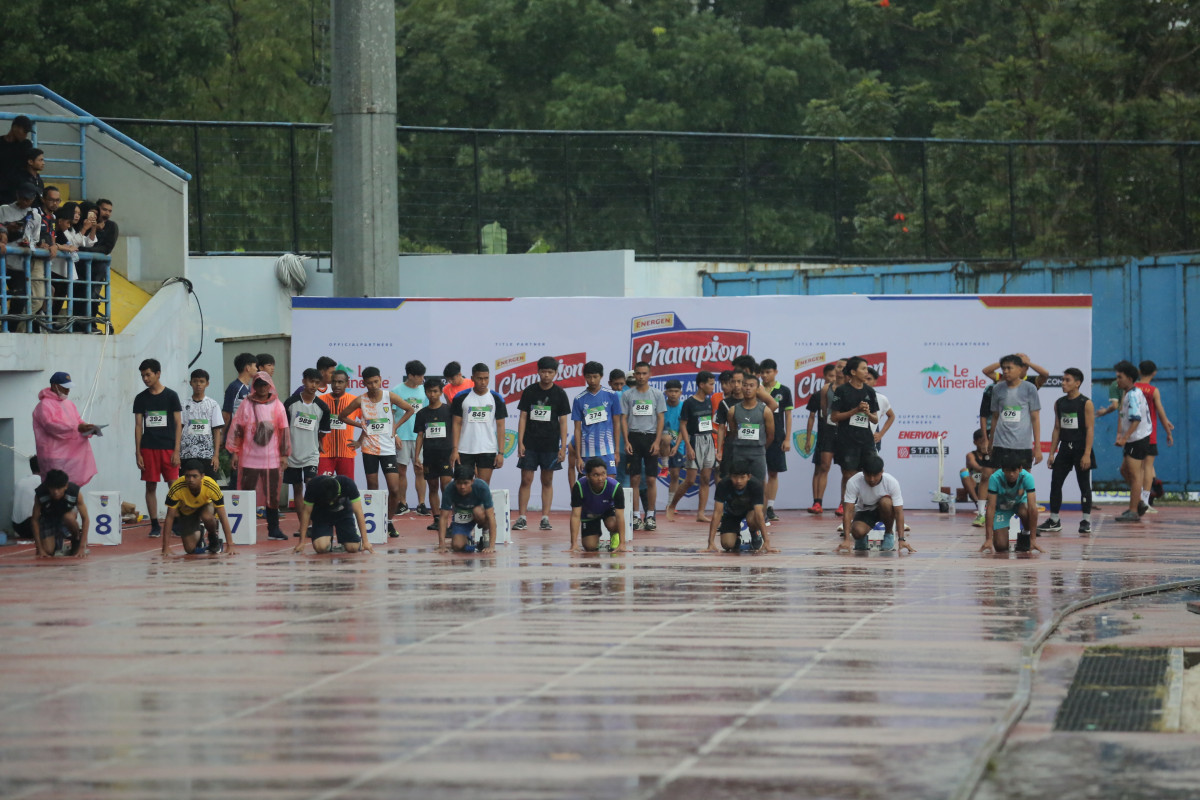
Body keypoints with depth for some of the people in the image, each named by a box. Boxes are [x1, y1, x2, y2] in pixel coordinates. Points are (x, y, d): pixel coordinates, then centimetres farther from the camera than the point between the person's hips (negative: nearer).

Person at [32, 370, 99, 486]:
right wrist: (77, 428, -27)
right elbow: (51, 425, -19)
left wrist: (89, 430, 1)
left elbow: (78, 421, 25)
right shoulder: (45, 405, -6)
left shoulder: (69, 404, 21)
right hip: (55, 458, -8)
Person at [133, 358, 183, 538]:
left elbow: (178, 424, 1)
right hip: (148, 449, 2)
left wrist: (176, 451, -6)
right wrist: (138, 453, 1)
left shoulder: (171, 396, 1)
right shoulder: (140, 398, 8)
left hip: (168, 448, -2)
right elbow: (138, 426, 8)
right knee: (150, 487, 2)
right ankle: (155, 526, 7)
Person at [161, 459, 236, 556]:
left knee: (206, 517, -36)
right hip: (185, 512, 1)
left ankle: (214, 539, -4)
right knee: (190, 549, -10)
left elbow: (223, 517, -31)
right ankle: (198, 534, 24)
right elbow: (170, 517, -28)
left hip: (205, 506, -1)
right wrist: (165, 547, -30)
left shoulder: (212, 486, -36)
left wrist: (230, 545, -34)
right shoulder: (176, 488, -36)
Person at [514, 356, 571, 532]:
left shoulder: (559, 393, 2)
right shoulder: (529, 391, 3)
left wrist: (563, 446, -3)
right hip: (530, 444, 0)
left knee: (547, 481, 4)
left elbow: (563, 421, 3)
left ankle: (545, 518, 7)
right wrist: (520, 442, -4)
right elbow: (523, 417, 4)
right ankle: (521, 518, 0)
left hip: (550, 444, 0)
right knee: (526, 480, -2)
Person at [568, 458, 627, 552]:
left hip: (608, 510, -1)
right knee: (590, 547, -11)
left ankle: (614, 537, 3)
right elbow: (575, 516, -34)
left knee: (612, 524, -34)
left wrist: (622, 544, -42)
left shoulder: (615, 487, -36)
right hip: (589, 514, 1)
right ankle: (596, 538, 27)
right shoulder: (579, 487, -35)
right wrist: (574, 544, -40)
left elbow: (620, 516, -35)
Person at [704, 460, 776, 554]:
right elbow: (717, 513, -33)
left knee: (752, 519, -36)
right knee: (727, 544, -20)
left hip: (750, 510, -1)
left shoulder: (756, 485, -34)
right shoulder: (723, 485, -33)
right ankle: (736, 536, 18)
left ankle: (756, 535, 0)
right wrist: (711, 542, -39)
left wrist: (766, 542, -46)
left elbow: (759, 513, -38)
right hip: (731, 513, 1)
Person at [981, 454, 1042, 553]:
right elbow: (991, 508, -33)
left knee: (1024, 512, -37)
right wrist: (988, 539, -37)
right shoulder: (995, 478, -33)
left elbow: (1032, 508, -35)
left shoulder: (1027, 477, -32)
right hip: (1001, 507, 0)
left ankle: (1026, 534, -4)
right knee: (1000, 546, -15)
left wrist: (1033, 539, -39)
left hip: (1020, 502, 0)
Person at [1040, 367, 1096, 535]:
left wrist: (1087, 454, -17)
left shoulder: (1086, 403, -7)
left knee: (1084, 484, 0)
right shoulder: (1059, 403, 9)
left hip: (1081, 449, -5)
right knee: (1055, 482, 2)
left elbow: (1090, 430, -10)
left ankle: (1086, 520, 7)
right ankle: (1054, 520, 9)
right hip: (1064, 449, 5)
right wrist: (1052, 453, 9)